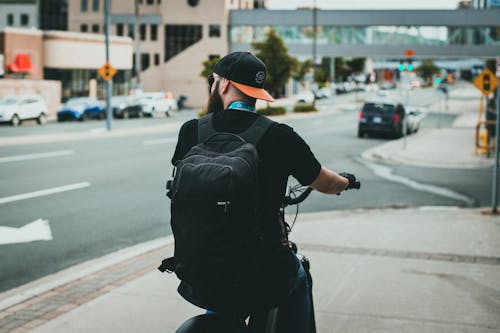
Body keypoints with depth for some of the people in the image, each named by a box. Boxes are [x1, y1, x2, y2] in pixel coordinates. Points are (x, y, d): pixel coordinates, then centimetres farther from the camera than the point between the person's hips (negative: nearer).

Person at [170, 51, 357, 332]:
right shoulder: (279, 137, -9)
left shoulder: (192, 131, -4)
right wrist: (346, 182, 28)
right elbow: (325, 183, 4)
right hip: (265, 275, -1)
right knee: (297, 281, 32)